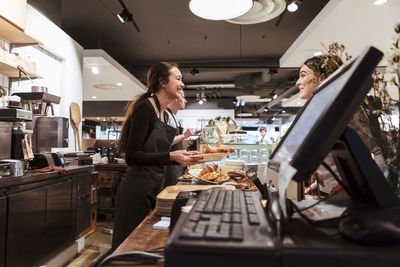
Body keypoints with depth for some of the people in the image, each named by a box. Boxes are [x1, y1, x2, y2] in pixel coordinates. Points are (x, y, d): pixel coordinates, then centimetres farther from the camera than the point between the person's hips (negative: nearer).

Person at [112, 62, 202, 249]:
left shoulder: (163, 114, 12)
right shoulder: (145, 107, -15)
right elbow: (132, 156, -20)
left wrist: (183, 157, 9)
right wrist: (171, 156, -24)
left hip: (153, 190, 9)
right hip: (137, 191, -9)